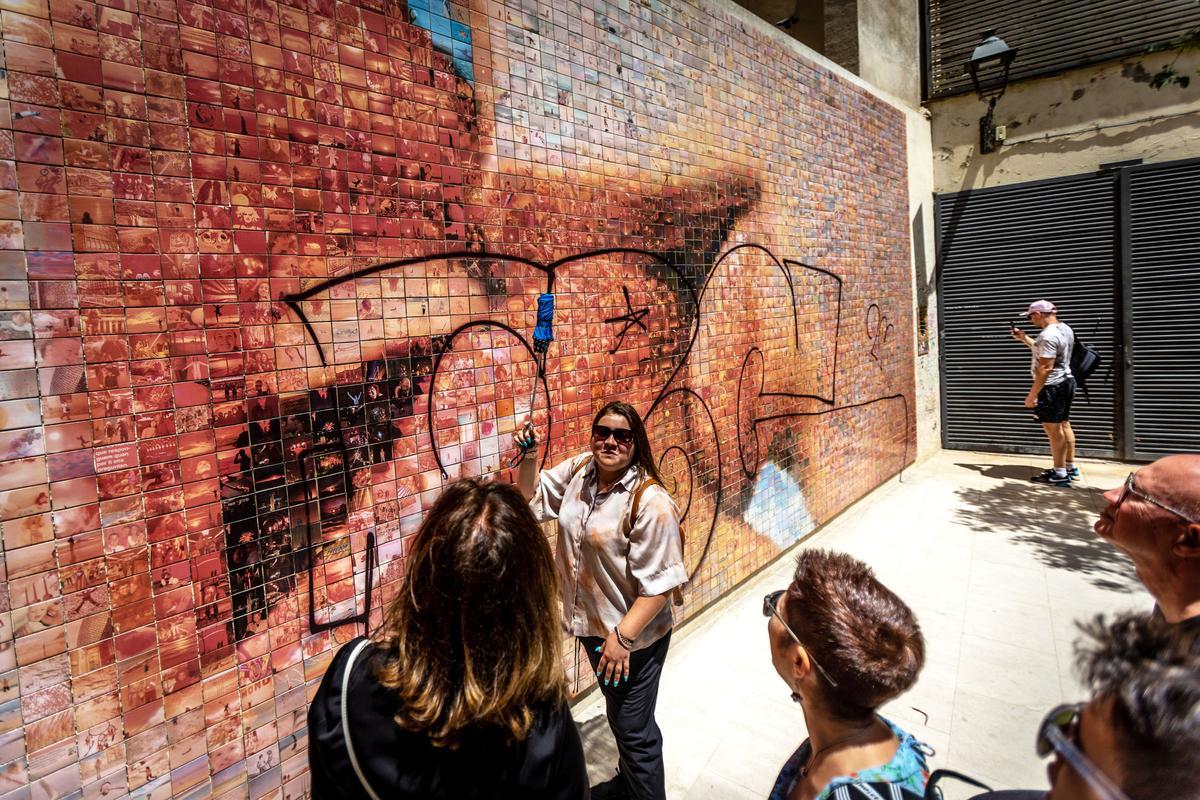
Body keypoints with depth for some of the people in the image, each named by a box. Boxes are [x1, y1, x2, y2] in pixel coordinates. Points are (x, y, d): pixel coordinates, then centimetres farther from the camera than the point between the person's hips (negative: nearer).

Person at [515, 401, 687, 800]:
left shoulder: (650, 501, -26)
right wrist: (528, 456, -7)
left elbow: (659, 582, -24)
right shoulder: (579, 471, -4)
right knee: (617, 709, 29)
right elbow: (532, 498, 9)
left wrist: (622, 636, -24)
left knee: (633, 728, 8)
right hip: (592, 621, 8)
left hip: (633, 634, -7)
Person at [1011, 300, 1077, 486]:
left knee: (1053, 429, -3)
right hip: (1066, 382, 10)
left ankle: (1060, 474, 4)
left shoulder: (1048, 335, -23)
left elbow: (1045, 368, -26)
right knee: (1064, 425, 18)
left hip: (1052, 387, -10)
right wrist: (1024, 338, 20)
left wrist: (1032, 395, -23)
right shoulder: (1065, 328, 9)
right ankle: (1071, 467, 29)